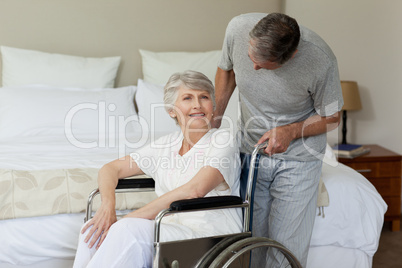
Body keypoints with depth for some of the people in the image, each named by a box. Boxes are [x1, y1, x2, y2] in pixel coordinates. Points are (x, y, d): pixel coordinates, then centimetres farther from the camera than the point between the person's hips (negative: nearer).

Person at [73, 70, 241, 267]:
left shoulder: (222, 140, -6)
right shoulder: (167, 145, 13)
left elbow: (194, 190, -21)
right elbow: (111, 168, 14)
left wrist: (128, 219, -21)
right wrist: (108, 205, -10)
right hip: (171, 232, 6)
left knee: (128, 230, -30)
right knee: (95, 228, -17)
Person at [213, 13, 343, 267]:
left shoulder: (320, 60, -27)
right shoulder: (238, 28, -19)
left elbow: (331, 118, -8)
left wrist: (291, 131, -24)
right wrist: (214, 120, 6)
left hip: (297, 158, -3)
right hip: (250, 150, 3)